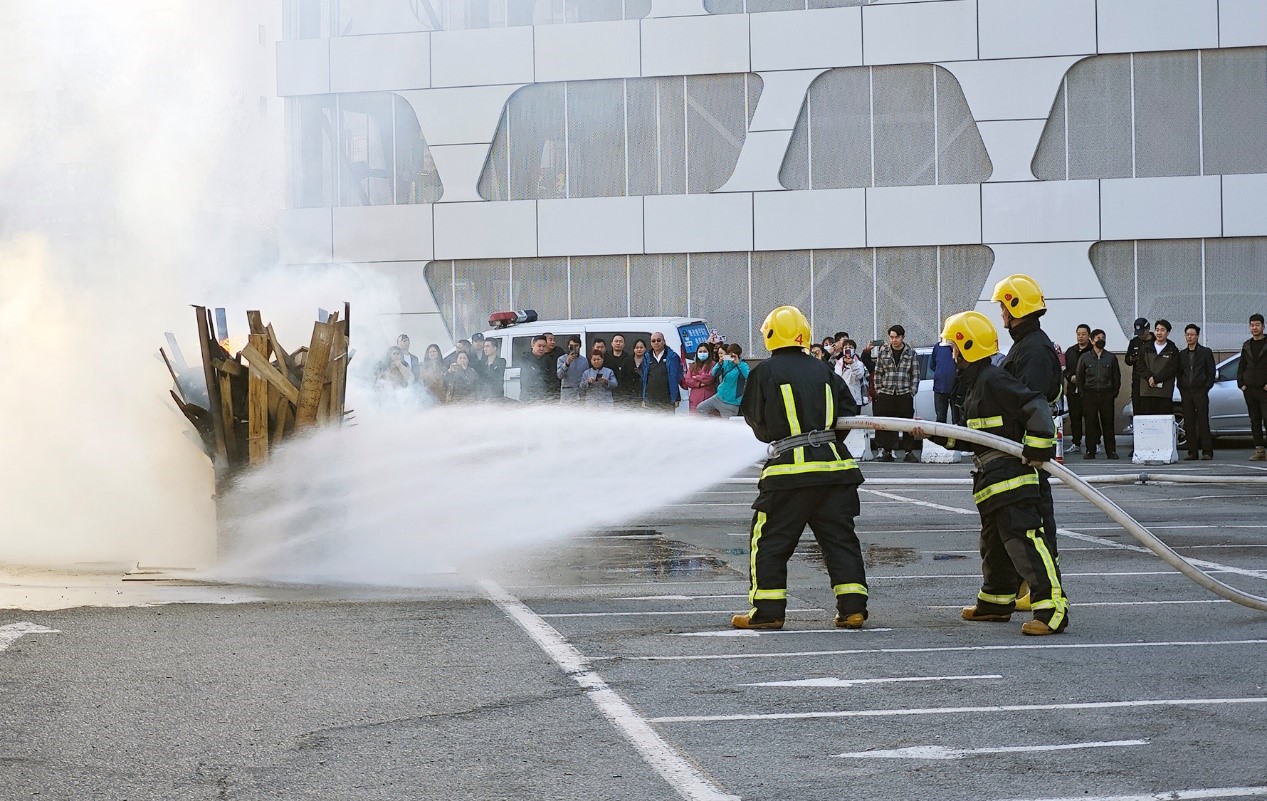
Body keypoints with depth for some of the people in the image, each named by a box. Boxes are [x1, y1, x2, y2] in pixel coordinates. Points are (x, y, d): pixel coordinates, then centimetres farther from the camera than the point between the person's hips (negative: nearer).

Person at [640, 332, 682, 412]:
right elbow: (643, 379, 14)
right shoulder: (647, 358, 12)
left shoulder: (672, 357, 2)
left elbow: (677, 378, 0)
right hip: (650, 401, 3)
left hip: (667, 400, -3)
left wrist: (676, 399, -6)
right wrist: (643, 399, 9)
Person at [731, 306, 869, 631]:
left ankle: (767, 610, 4)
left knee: (770, 540, 5)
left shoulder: (765, 372, -1)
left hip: (789, 468, -4)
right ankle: (853, 607, 6)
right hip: (835, 464, 4)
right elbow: (848, 411, 11)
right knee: (840, 538, 10)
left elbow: (754, 418, 7)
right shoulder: (824, 371, 11)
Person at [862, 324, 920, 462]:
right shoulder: (883, 352, 8)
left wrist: (912, 392, -3)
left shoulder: (911, 353, 5)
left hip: (905, 394, -1)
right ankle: (887, 452, 8)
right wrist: (878, 390, 4)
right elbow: (878, 373, 10)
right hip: (886, 394, 1)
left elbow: (915, 375, 5)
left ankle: (909, 452, 6)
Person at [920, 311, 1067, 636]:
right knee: (994, 542, 21)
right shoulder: (973, 384, 19)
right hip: (991, 480, 11)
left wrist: (1038, 449, -23)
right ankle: (996, 602, 35)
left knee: (1024, 541, -16)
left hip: (1013, 476, -11)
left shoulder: (995, 380, -14)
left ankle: (1052, 609, -19)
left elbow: (1036, 407, -22)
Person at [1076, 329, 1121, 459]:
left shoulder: (1111, 358, 8)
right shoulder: (1084, 358, 7)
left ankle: (1111, 451, 5)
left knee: (1108, 423, 0)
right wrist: (1082, 392, 3)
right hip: (1089, 396, 0)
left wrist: (1114, 393, 4)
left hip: (1106, 395, 0)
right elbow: (1080, 377, 10)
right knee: (1090, 423, -1)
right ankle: (1090, 451, 5)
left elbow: (1116, 377, 12)